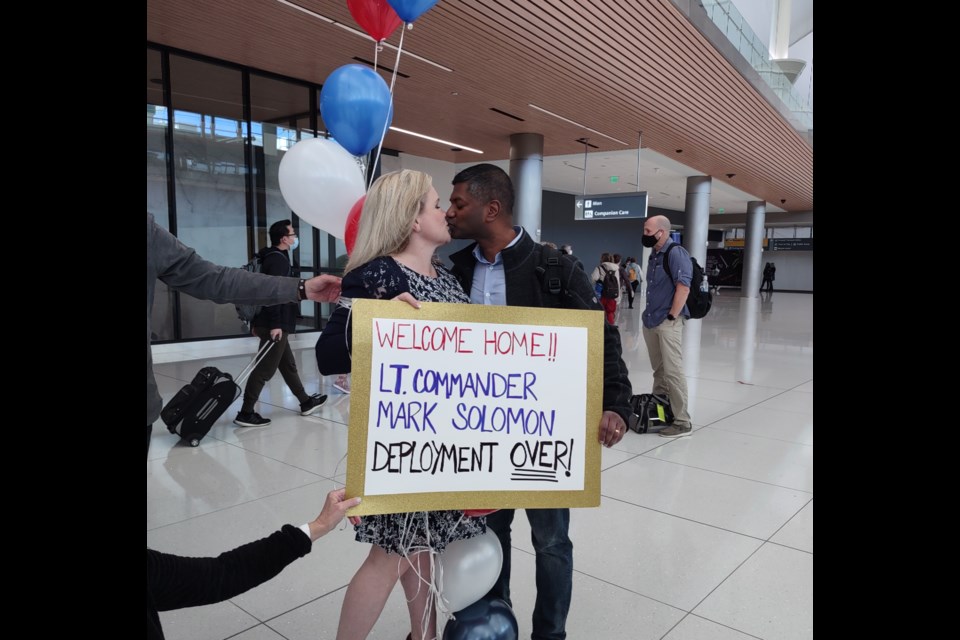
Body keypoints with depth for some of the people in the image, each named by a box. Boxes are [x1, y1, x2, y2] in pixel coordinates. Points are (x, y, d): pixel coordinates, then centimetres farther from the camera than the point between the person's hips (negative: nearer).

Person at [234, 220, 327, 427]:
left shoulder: (272, 257, 17)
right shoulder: (278, 259, -14)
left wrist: (258, 322, 23)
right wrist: (275, 324, -25)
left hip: (267, 322, 11)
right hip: (275, 325, -11)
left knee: (288, 364, 17)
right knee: (264, 369, -6)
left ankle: (305, 402, 28)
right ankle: (245, 413, -1)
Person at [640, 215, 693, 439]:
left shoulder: (676, 253, -12)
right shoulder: (654, 254, 15)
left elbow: (683, 287, -20)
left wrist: (672, 317, -19)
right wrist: (648, 315, 17)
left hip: (668, 323, -9)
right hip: (650, 321, 9)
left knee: (673, 371, -8)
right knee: (658, 370, 16)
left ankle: (682, 422, -3)